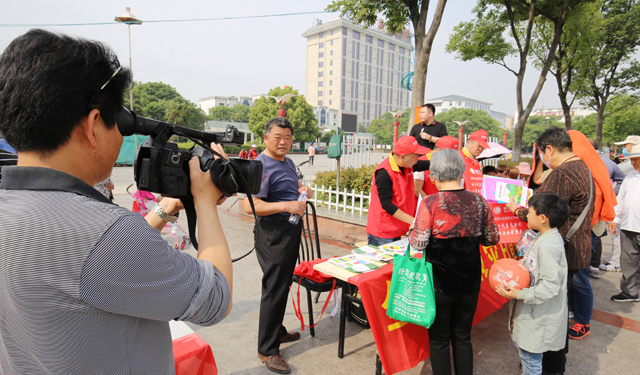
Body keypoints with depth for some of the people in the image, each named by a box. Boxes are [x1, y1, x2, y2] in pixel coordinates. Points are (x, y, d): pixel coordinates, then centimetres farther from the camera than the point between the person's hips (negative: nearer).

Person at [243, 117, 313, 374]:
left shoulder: (287, 162, 11)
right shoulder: (262, 166, -18)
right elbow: (250, 206, -27)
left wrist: (303, 188, 7)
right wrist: (286, 205, -33)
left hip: (291, 229, 10)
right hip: (273, 232, -10)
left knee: (283, 283, 21)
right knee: (274, 288, -3)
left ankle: (277, 331, 39)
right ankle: (267, 350, 12)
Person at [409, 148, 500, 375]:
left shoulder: (430, 203, -17)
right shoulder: (479, 201, -5)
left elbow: (419, 243, -18)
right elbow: (492, 239, 4)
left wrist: (412, 232, 2)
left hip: (440, 282, -4)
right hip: (470, 281, 4)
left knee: (439, 339, 13)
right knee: (463, 337, 21)